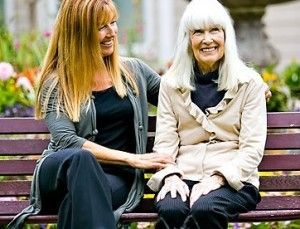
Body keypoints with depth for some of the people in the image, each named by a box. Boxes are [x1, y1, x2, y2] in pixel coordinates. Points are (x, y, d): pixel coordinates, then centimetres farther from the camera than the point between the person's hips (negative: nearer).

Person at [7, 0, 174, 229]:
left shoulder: (134, 72, 16)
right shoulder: (56, 84, 5)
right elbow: (66, 141, -9)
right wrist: (133, 159, -15)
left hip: (116, 178, 1)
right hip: (61, 173, 0)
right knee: (80, 158, -39)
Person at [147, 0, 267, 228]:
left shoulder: (249, 83, 7)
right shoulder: (171, 84, 14)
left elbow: (252, 149, 0)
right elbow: (165, 142, 8)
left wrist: (217, 178, -15)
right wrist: (171, 175, -13)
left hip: (233, 180, -2)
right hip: (183, 177, 2)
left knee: (204, 209, -36)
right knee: (170, 210, -33)